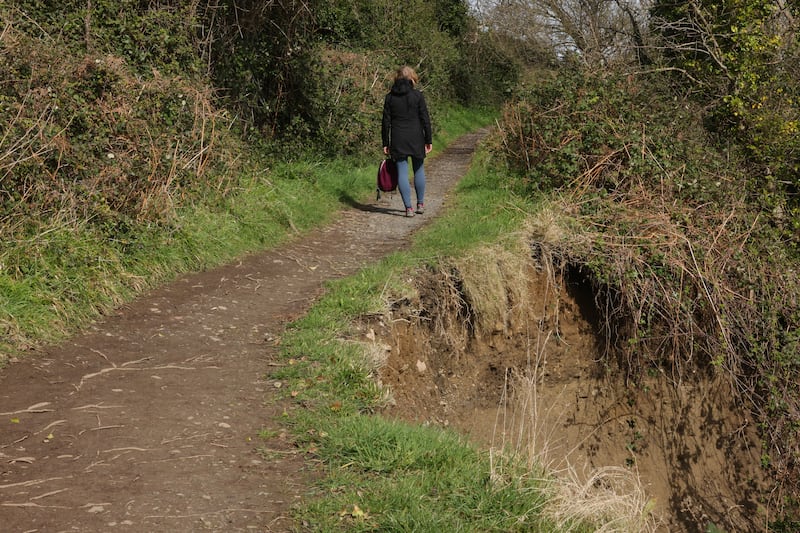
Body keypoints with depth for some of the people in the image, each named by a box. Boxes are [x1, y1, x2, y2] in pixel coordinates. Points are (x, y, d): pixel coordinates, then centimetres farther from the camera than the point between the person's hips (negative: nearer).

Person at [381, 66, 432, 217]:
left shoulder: (390, 97, 1)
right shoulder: (417, 95, -5)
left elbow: (386, 122, 2)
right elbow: (425, 119, -4)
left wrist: (385, 143, 7)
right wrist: (429, 140, 2)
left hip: (398, 140, 1)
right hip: (416, 139, -1)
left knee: (402, 172, 3)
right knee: (419, 169, 15)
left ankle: (408, 208, -2)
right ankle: (420, 204, 21)